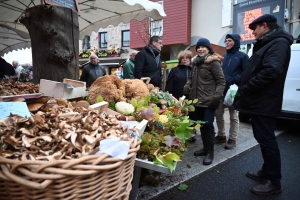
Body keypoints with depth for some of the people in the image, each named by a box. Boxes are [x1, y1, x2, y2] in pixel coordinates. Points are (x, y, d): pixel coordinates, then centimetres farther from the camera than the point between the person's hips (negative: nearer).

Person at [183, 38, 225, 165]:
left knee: (207, 125, -6)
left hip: (209, 101, -7)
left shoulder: (213, 62, -8)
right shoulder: (195, 62, 14)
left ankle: (210, 152, 9)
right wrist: (187, 87, 3)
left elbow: (221, 81, -9)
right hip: (197, 100, 7)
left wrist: (216, 96, -18)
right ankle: (205, 148, 28)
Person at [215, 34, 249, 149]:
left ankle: (232, 139, 14)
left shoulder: (242, 56, -1)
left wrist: (233, 80, -19)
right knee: (218, 113, 9)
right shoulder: (223, 57, 16)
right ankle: (221, 135, 25)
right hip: (221, 90, 6)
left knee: (233, 116, 3)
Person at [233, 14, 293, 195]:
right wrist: (243, 89, 7)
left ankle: (274, 182, 11)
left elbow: (270, 71, -26)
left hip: (264, 103, -10)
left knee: (267, 140, -3)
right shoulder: (268, 44, 20)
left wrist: (245, 90, -19)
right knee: (263, 138, 17)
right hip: (259, 101, 10)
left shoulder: (279, 43, -13)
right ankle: (267, 172, 31)